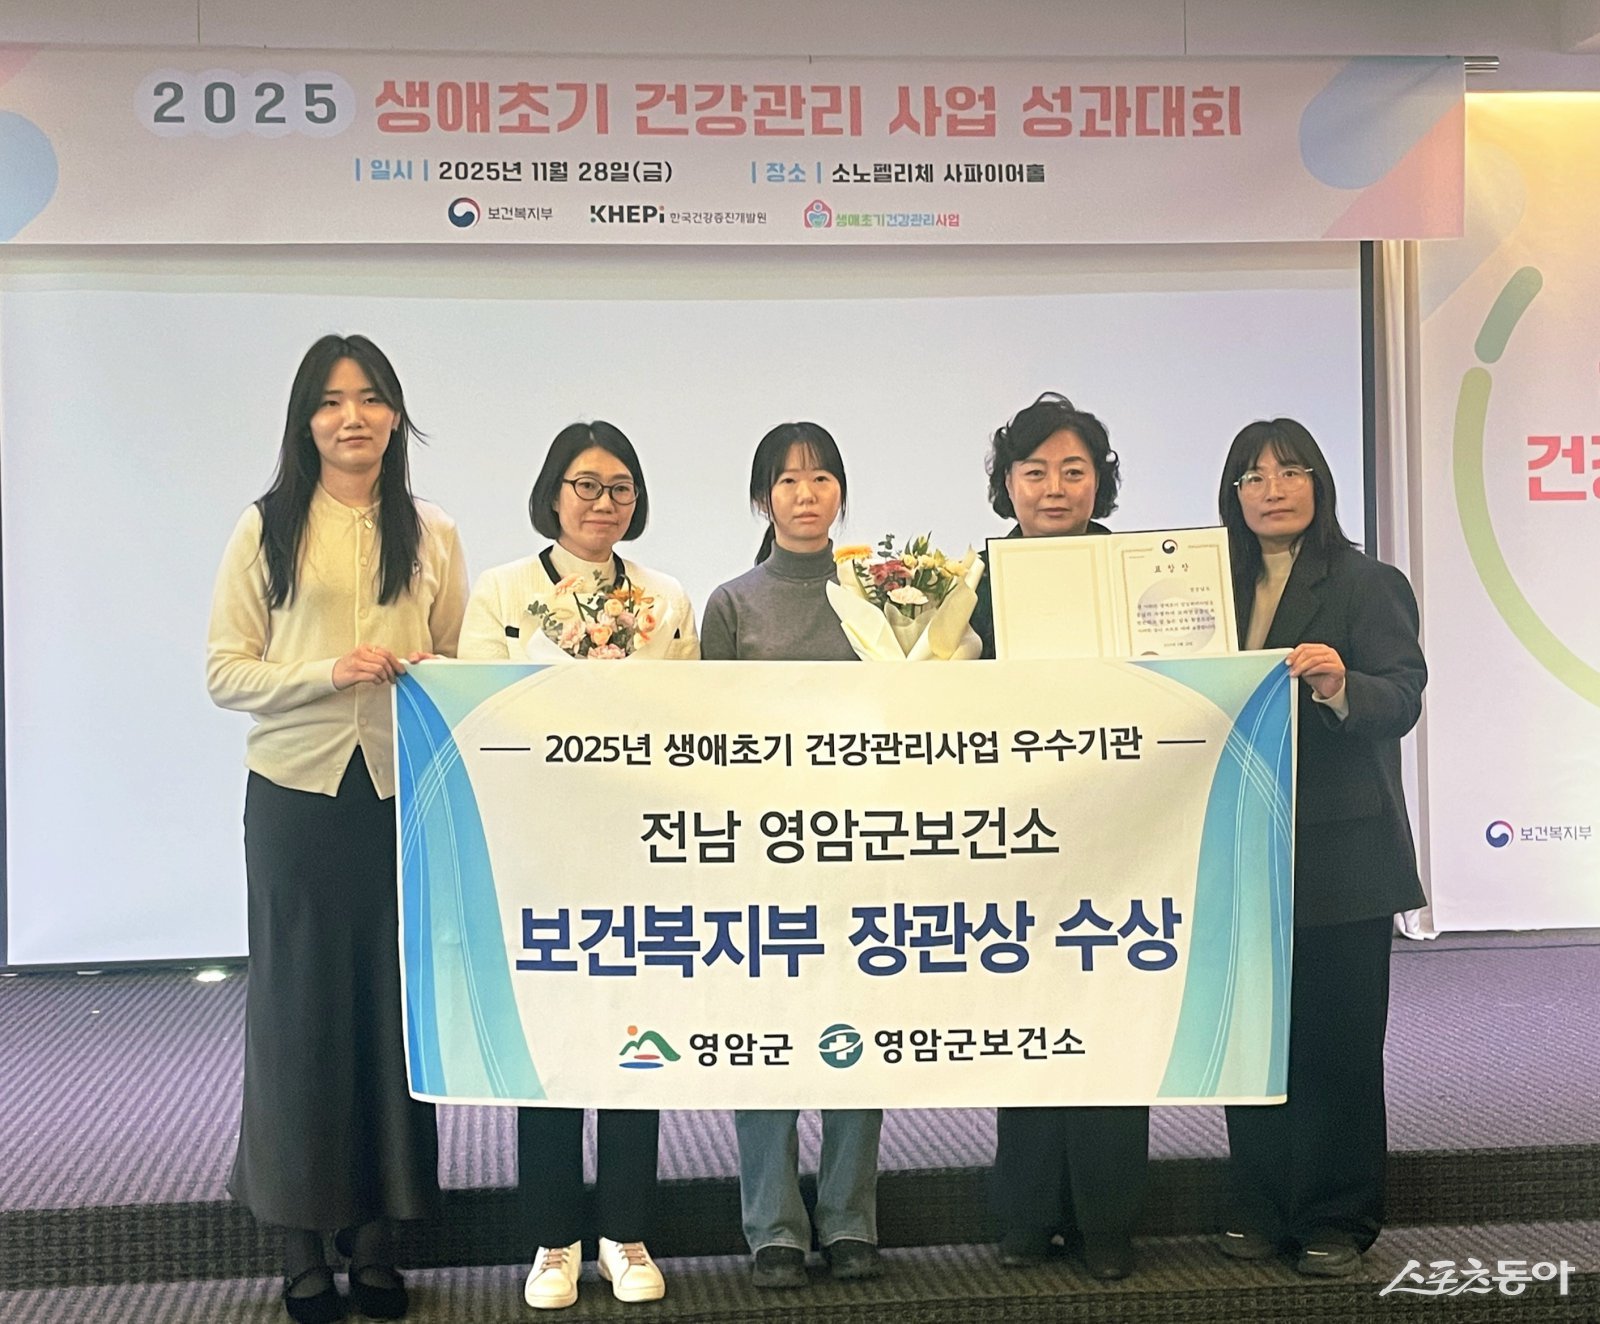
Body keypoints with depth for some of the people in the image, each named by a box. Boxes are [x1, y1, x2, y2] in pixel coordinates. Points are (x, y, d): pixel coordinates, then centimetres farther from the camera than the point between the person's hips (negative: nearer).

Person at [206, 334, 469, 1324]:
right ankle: (303, 1240, 14)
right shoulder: (267, 530, 4)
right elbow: (226, 672, 0)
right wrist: (326, 674, -16)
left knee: (395, 1003, 4)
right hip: (297, 792, -1)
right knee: (299, 1004, 4)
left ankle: (375, 1232, 16)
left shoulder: (433, 536, 10)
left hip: (404, 793, 2)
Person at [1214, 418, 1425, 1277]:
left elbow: (1401, 703, -14)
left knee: (1337, 1038, 2)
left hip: (1339, 856, -4)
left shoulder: (1369, 586, -3)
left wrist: (1339, 684, -33)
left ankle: (1337, 1220, 14)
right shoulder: (1218, 590, 11)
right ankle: (1260, 1209, 22)